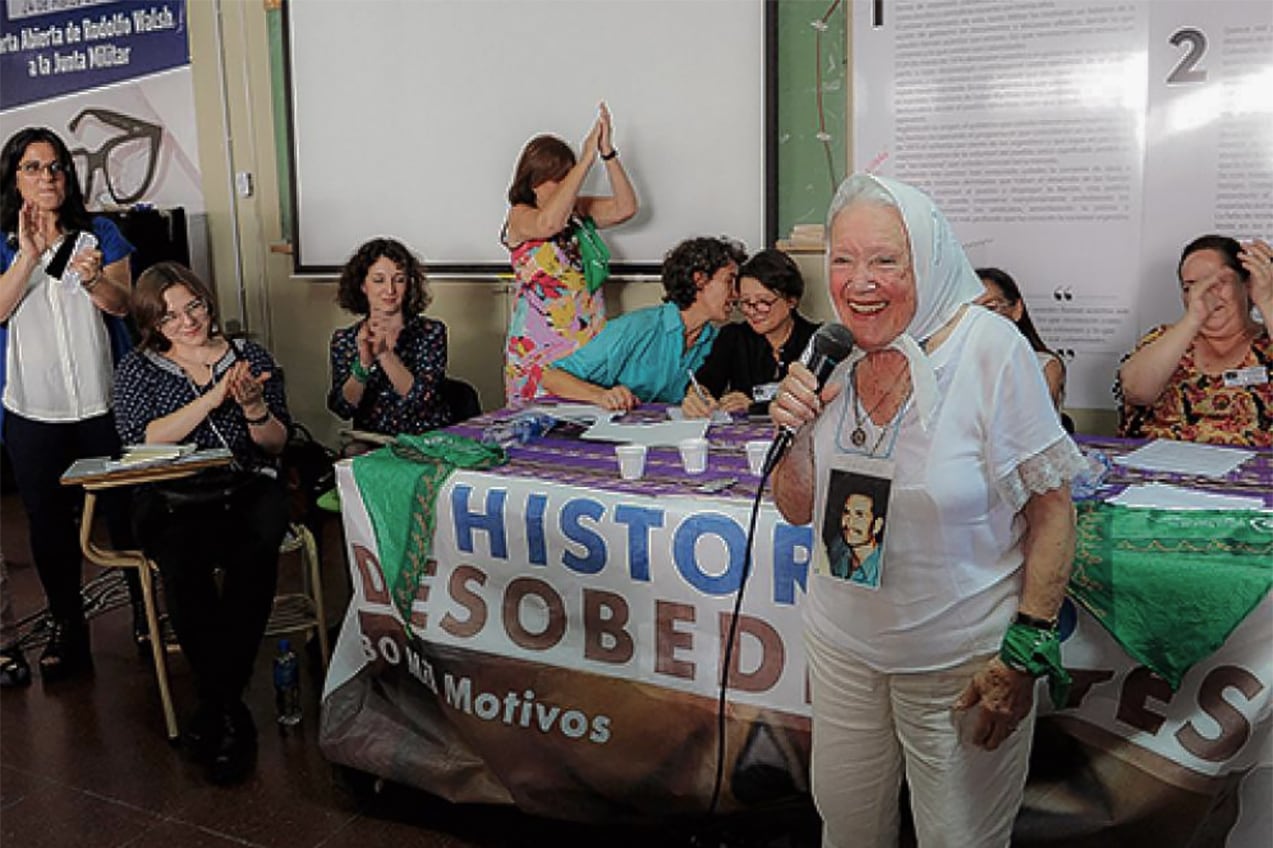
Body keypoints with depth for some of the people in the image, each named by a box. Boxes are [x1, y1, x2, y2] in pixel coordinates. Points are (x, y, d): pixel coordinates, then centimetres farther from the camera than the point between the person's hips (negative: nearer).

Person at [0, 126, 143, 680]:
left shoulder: (100, 233, 3)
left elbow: (123, 304, -7)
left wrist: (92, 279, -27)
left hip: (104, 403, -1)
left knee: (125, 512, 5)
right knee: (49, 523, 9)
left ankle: (146, 613, 22)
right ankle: (67, 629, 23)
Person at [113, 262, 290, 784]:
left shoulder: (249, 356, 13)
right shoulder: (137, 369, 13)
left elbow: (277, 444, 10)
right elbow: (142, 442, -5)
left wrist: (253, 407, -11)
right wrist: (214, 397, -13)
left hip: (247, 490, 1)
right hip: (170, 497, 0)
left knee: (256, 545, -35)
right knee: (182, 556, -35)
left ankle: (215, 709, -22)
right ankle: (229, 710, -23)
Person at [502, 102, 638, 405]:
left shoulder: (579, 209, 12)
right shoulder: (519, 216, -4)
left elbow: (625, 207, 1)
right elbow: (548, 223, -26)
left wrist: (608, 153, -9)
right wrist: (587, 159, -24)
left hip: (590, 345, 4)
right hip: (540, 347, -4)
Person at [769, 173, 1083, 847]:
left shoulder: (991, 350, -18)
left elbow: (1051, 508, -13)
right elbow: (799, 509, 5)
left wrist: (1025, 652, -16)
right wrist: (795, 431, -14)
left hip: (961, 660, -4)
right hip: (842, 643, 5)